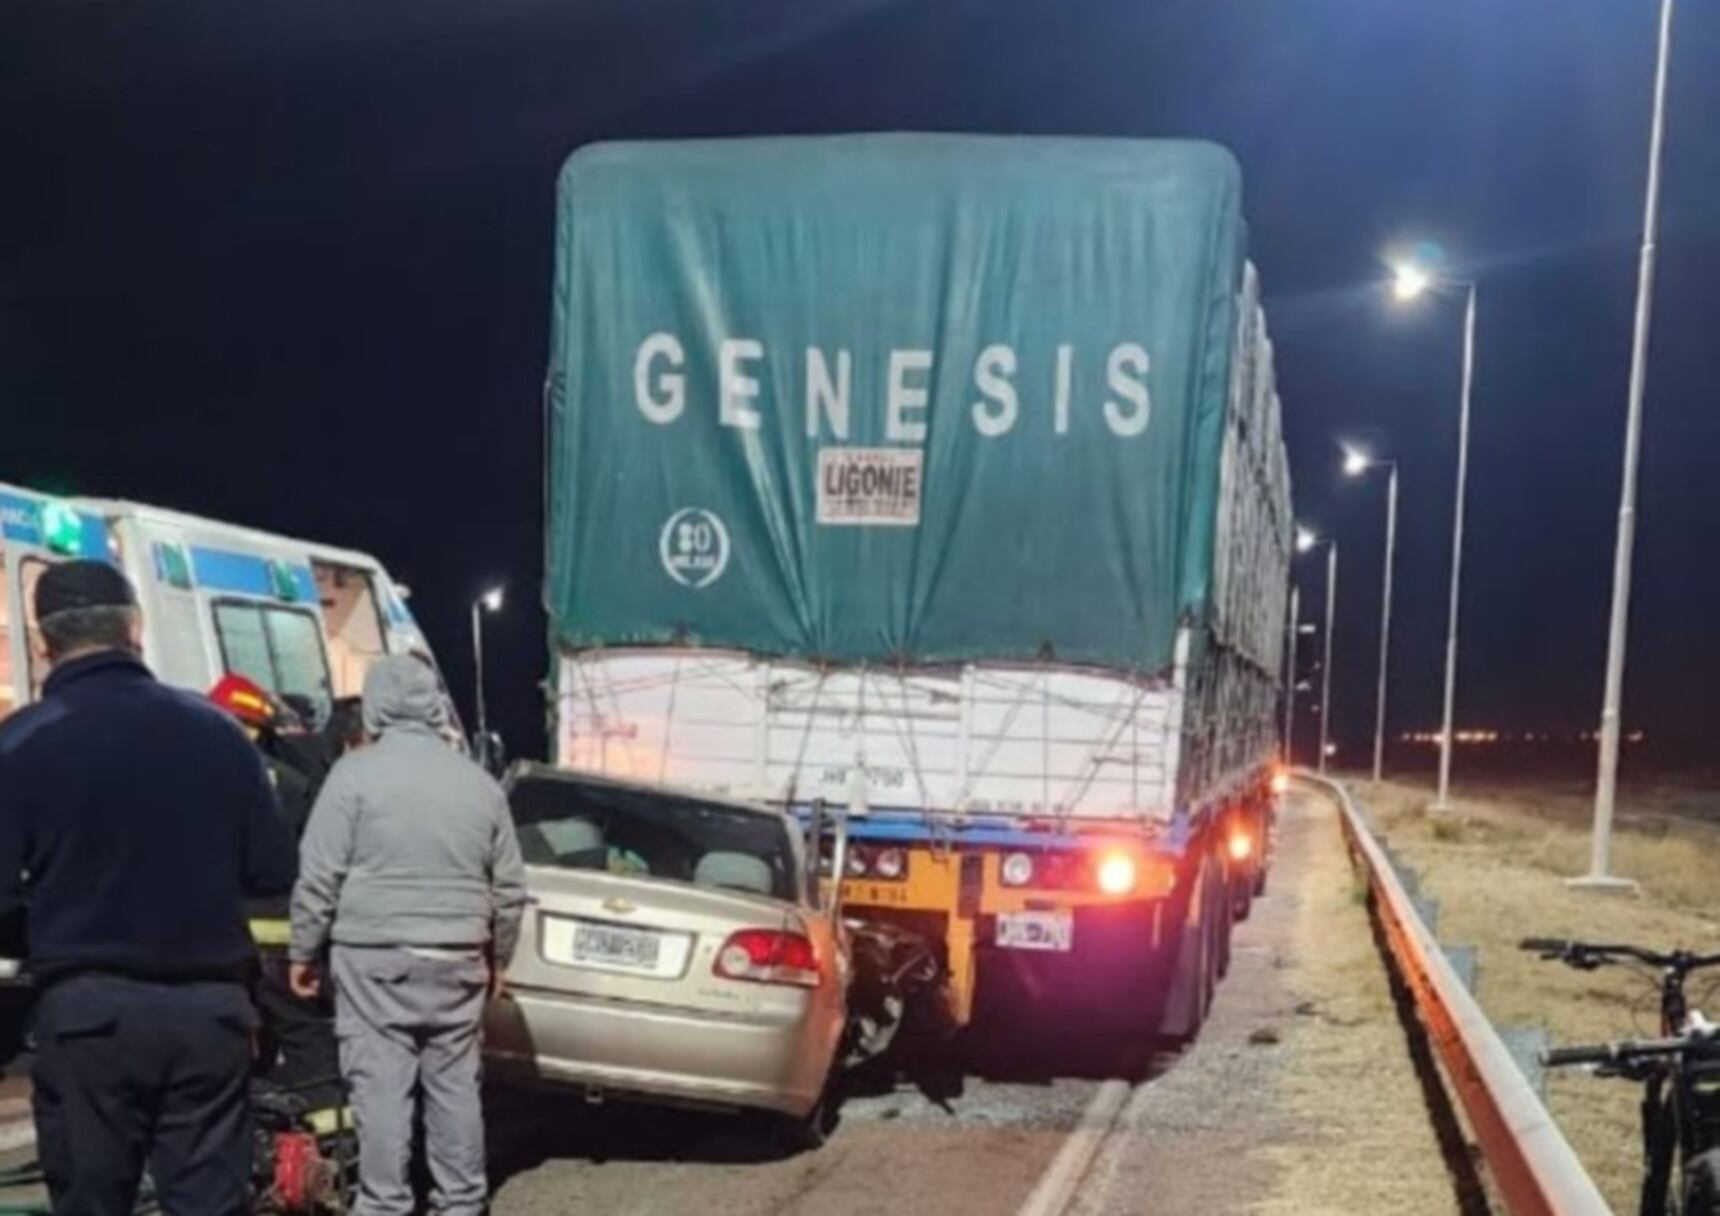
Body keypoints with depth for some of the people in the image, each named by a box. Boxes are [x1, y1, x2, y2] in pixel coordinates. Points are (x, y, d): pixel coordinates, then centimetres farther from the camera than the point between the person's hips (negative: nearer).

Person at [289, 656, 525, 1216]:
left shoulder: (356, 772, -6)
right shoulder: (479, 782, 9)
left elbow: (319, 877, -7)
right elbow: (509, 887, 13)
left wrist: (305, 951, 3)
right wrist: (497, 957, 24)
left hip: (375, 956, -4)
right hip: (457, 959, 4)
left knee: (381, 1085, 0)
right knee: (455, 1082, 10)